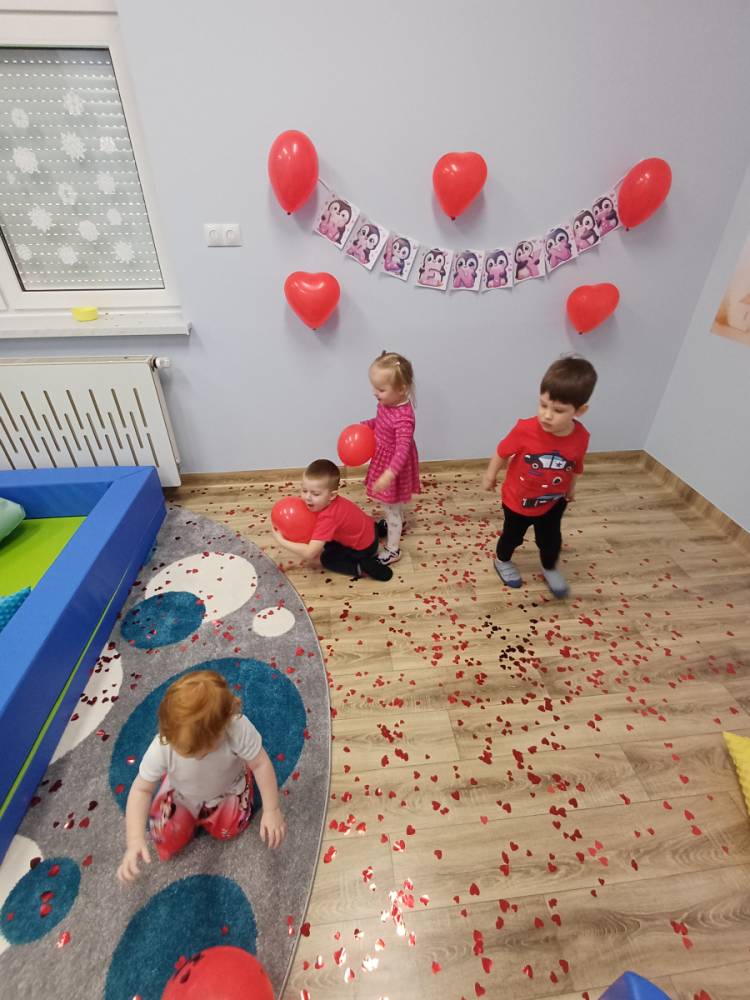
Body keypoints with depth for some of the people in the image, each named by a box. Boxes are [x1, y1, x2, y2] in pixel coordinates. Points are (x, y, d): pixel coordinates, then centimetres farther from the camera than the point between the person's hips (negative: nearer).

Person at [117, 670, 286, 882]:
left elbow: (261, 764, -30)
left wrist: (271, 810, -27)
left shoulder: (238, 728, -45)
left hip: (227, 787, -1)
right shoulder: (162, 747, -40)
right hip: (182, 793, 1)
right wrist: (135, 840, -36)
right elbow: (141, 790, -25)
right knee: (166, 845, 2)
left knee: (228, 831, 4)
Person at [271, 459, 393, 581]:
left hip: (365, 547, -7)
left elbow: (309, 553, -38)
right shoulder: (327, 502, -13)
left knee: (327, 559, 4)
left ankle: (364, 566, -7)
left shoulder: (328, 518, -37)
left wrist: (281, 540, -31)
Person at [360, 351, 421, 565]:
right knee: (393, 501, 31)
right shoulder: (387, 402, -9)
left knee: (391, 506, 7)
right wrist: (364, 425, 0)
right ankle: (398, 522, 59)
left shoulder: (403, 418, -35)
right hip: (384, 458, 8)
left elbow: (402, 450, -38)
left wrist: (389, 474, -49)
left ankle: (393, 550, 24)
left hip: (395, 465, -8)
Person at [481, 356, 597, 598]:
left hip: (553, 502, 3)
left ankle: (550, 568, 54)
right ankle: (503, 562, 53)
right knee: (512, 536, 22)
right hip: (517, 500, -2)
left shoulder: (581, 437, -22)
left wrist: (570, 489, 15)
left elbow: (576, 467, -2)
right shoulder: (525, 430, -32)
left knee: (551, 540, 23)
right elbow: (502, 452, -14)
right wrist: (490, 476, -1)